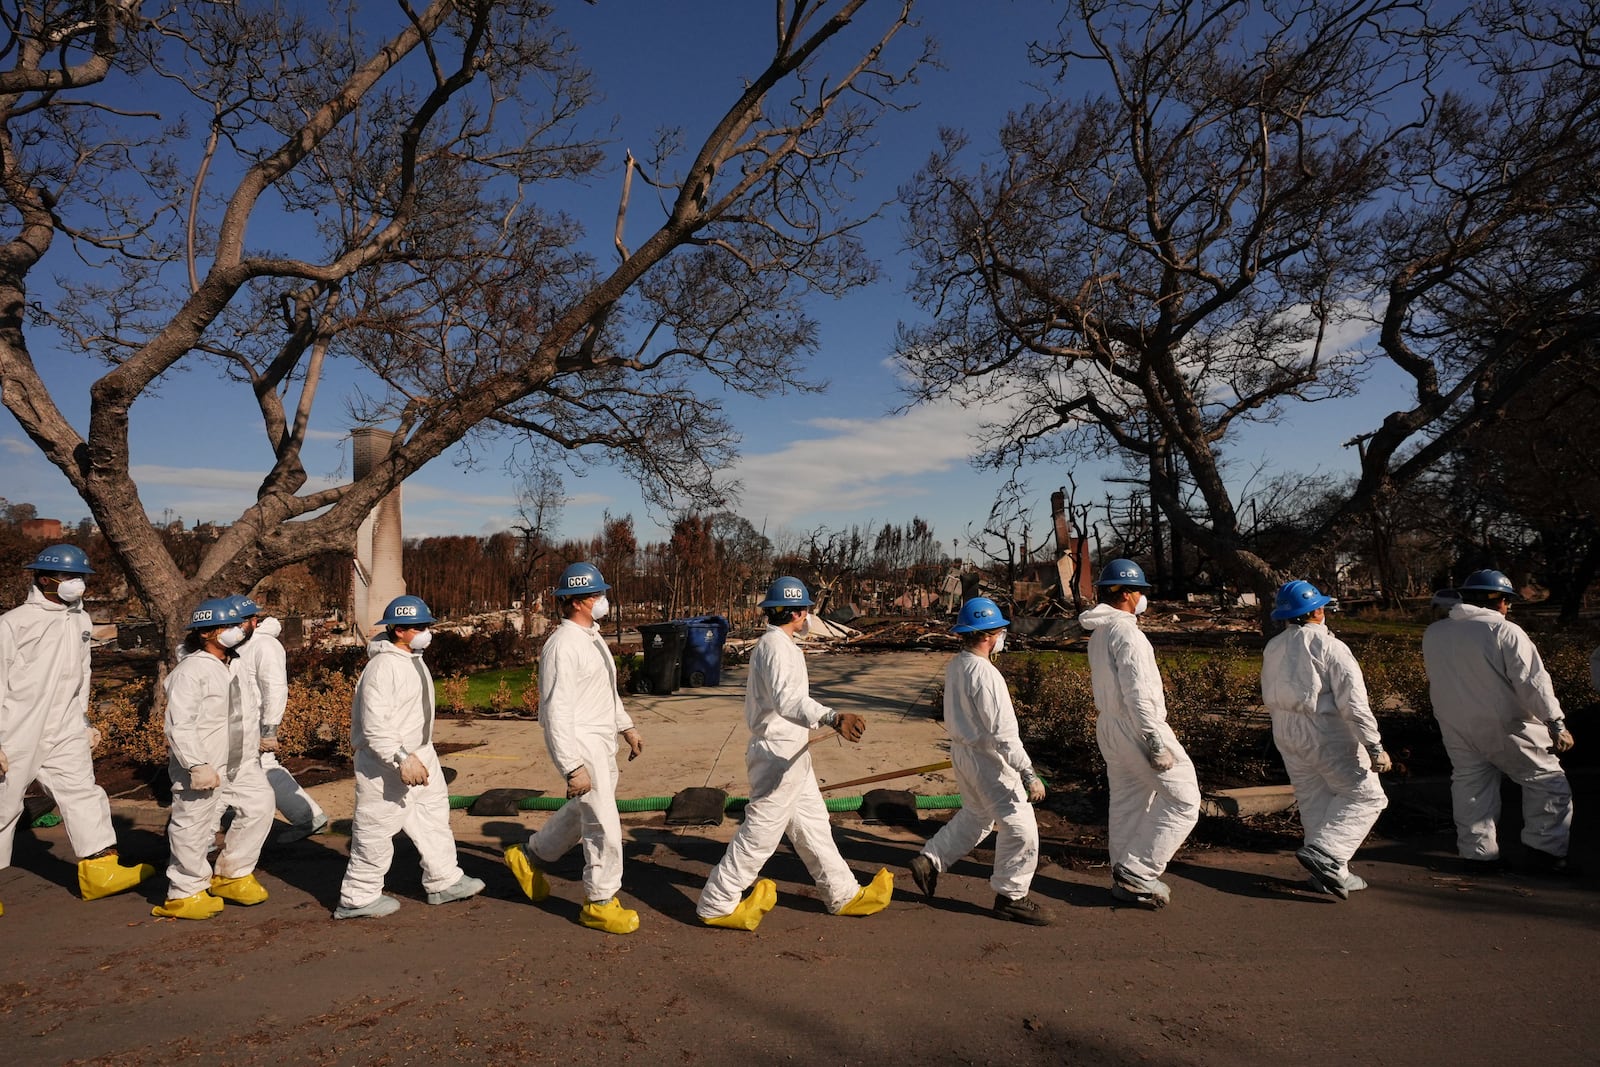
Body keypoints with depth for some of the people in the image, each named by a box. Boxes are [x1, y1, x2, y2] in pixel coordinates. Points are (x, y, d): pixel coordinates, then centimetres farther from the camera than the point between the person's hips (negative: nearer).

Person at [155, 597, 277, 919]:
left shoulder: (230, 666, 11)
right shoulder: (191, 671, -17)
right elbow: (179, 726, -23)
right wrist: (197, 765, -26)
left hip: (238, 762, 9)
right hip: (202, 767, -8)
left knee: (260, 804, 5)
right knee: (193, 829, 2)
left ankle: (231, 875, 21)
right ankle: (185, 893, 21)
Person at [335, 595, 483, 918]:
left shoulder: (413, 659, 8)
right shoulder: (383, 667, -23)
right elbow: (374, 725, -28)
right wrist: (402, 759, -31)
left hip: (419, 754, 10)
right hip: (386, 763, -10)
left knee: (434, 814, 16)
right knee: (377, 830, 3)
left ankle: (444, 881, 27)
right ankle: (358, 898, 20)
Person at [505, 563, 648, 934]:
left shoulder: (592, 636, 11)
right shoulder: (563, 645, -20)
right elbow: (556, 711, -24)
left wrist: (627, 727, 21)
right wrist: (572, 767, -26)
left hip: (603, 743, 10)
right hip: (581, 746, -10)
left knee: (579, 812, 23)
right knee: (604, 825, -3)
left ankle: (529, 857, 42)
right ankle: (599, 903, 13)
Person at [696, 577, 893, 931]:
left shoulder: (777, 644, 13)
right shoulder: (776, 645, -20)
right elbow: (787, 700, -37)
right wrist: (832, 717, -51)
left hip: (792, 755, 11)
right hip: (780, 755, -11)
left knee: (813, 824, 17)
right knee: (760, 833, -1)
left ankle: (844, 894, 28)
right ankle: (717, 904, 10)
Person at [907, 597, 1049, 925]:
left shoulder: (954, 666, 2)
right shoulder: (985, 674, -25)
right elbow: (1004, 733, -26)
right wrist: (1029, 775, -22)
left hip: (961, 750, 9)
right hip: (988, 761, -9)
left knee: (975, 815, 27)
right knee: (1020, 827, 4)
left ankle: (929, 860, 30)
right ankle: (1011, 896, 17)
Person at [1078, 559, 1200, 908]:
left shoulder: (1098, 634, 12)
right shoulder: (1126, 631, -17)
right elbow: (1137, 692, -22)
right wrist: (1156, 740, -21)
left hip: (1110, 726, 10)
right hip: (1136, 728, -10)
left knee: (1127, 803, 16)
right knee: (1183, 800, 0)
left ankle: (1125, 878, 25)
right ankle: (1138, 872, 1)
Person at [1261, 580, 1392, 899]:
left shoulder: (1272, 648, 6)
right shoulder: (1330, 646, -15)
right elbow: (1353, 702, -17)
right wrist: (1375, 747, -14)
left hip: (1285, 735, 7)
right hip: (1326, 734, -7)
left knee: (1313, 800, 14)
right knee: (1365, 796, 5)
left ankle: (1332, 873, 20)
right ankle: (1324, 853, -8)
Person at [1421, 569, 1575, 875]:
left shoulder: (1433, 634, 2)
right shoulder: (1505, 631, -14)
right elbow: (1533, 682, -15)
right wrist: (1556, 724, -13)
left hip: (1455, 727, 5)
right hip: (1504, 725, -5)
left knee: (1471, 785, 13)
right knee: (1547, 780, 11)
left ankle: (1478, 853, 17)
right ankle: (1546, 852, 12)